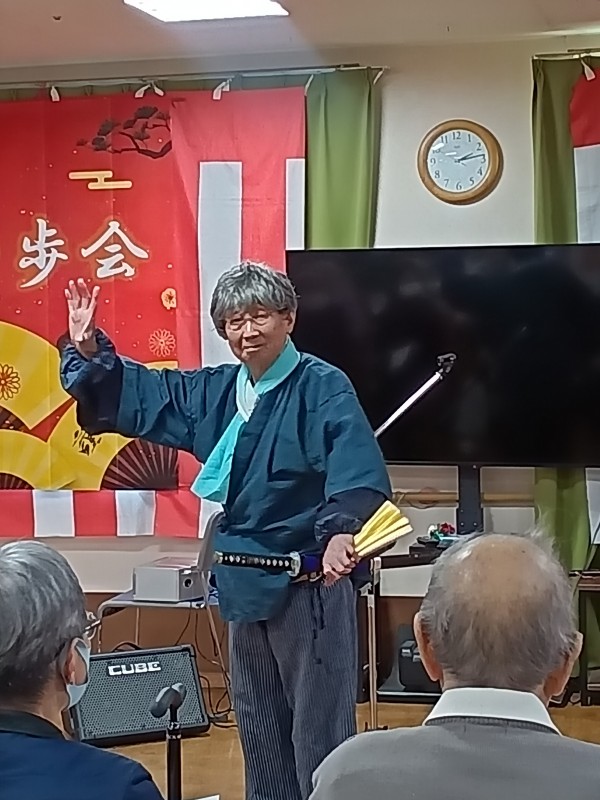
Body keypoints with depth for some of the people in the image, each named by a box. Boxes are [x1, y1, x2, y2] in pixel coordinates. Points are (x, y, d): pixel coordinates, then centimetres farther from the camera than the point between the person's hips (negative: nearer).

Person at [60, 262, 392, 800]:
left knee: (319, 730, -1)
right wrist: (88, 350, 3)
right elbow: (134, 395, 18)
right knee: (258, 730, 20)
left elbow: (359, 471, -29)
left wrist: (342, 530, -47)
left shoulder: (324, 389, -14)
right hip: (243, 582, 8)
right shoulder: (212, 392, 9)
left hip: (310, 584, -8)